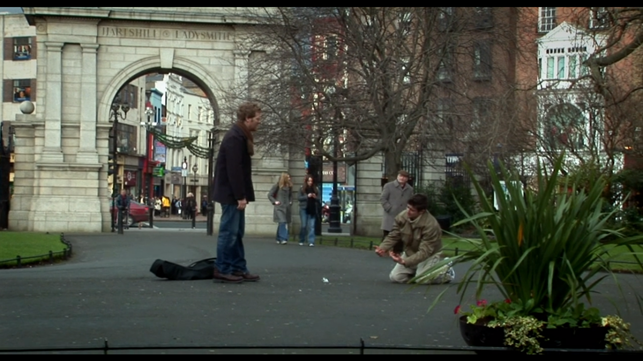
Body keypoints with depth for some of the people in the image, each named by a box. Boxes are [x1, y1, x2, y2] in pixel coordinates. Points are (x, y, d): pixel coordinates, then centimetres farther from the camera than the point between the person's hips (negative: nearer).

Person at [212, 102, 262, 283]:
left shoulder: (241, 136, 14)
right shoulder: (234, 138, -18)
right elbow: (234, 169, -22)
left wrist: (242, 195, 15)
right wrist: (240, 196, -22)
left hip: (234, 193, 10)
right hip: (231, 193, -10)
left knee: (237, 232, 12)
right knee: (229, 231, -6)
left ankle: (239, 268, 17)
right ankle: (222, 270, 0)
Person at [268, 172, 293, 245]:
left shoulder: (289, 187, 11)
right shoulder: (277, 186, -4)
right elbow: (269, 195, -1)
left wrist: (290, 202, 12)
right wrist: (274, 201, -8)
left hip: (286, 207, 5)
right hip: (279, 207, -5)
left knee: (282, 224, 9)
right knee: (282, 222, -17)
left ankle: (279, 239, 17)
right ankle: (283, 239, -20)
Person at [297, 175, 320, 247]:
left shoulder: (316, 189, 9)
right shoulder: (302, 189, 3)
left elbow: (319, 199, 11)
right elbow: (299, 198, -3)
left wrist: (315, 197, -10)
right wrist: (307, 196, -15)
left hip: (312, 210, 1)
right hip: (304, 209, -1)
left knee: (311, 226, -4)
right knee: (304, 225, 2)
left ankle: (311, 242, -4)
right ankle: (301, 240, 19)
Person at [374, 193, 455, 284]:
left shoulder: (431, 225, -34)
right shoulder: (401, 217, -17)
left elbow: (424, 252, -34)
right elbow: (393, 236, -9)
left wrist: (404, 261, -45)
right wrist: (383, 248, -31)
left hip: (429, 255, -5)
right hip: (409, 253, 5)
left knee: (421, 279, -25)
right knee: (395, 277, -10)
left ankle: (446, 271, 6)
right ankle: (417, 271, 19)